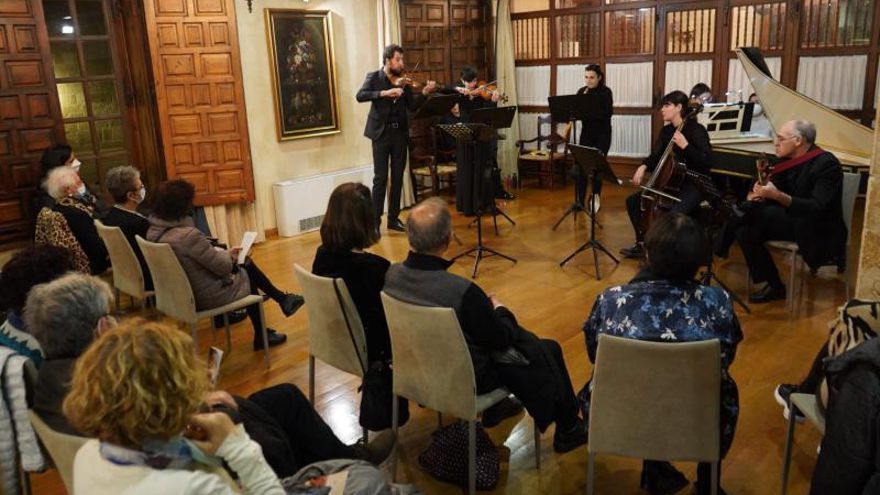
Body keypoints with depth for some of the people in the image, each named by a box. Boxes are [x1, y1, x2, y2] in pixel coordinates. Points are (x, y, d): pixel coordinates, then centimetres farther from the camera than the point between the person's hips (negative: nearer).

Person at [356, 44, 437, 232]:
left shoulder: (403, 80, 9)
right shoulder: (374, 77, -1)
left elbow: (412, 106, 4)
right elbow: (360, 96, -18)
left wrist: (424, 92, -11)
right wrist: (385, 93, -27)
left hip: (400, 133, 4)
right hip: (381, 133, -4)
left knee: (398, 178, 9)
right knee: (380, 178, -4)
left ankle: (393, 218, 19)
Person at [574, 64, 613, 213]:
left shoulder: (606, 92, -8)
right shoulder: (582, 91, 4)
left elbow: (608, 113, -20)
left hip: (602, 135, -3)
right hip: (586, 133, 3)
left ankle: (595, 197, 19)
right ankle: (580, 201, -1)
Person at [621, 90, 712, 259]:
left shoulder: (696, 130, -14)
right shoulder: (666, 131, 8)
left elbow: (707, 162, -20)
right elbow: (656, 157, 15)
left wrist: (686, 146, -30)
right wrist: (644, 167, -6)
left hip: (694, 185, -8)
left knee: (674, 214, -34)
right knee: (633, 201, 2)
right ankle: (642, 244, 15)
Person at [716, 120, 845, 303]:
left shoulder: (827, 164, -19)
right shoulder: (789, 160, 3)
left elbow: (817, 208, -29)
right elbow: (775, 189, 5)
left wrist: (777, 195, -40)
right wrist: (759, 194, -20)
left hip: (819, 233, -8)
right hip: (793, 221, 8)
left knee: (758, 211, -27)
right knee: (745, 231, -16)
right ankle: (774, 287, -7)